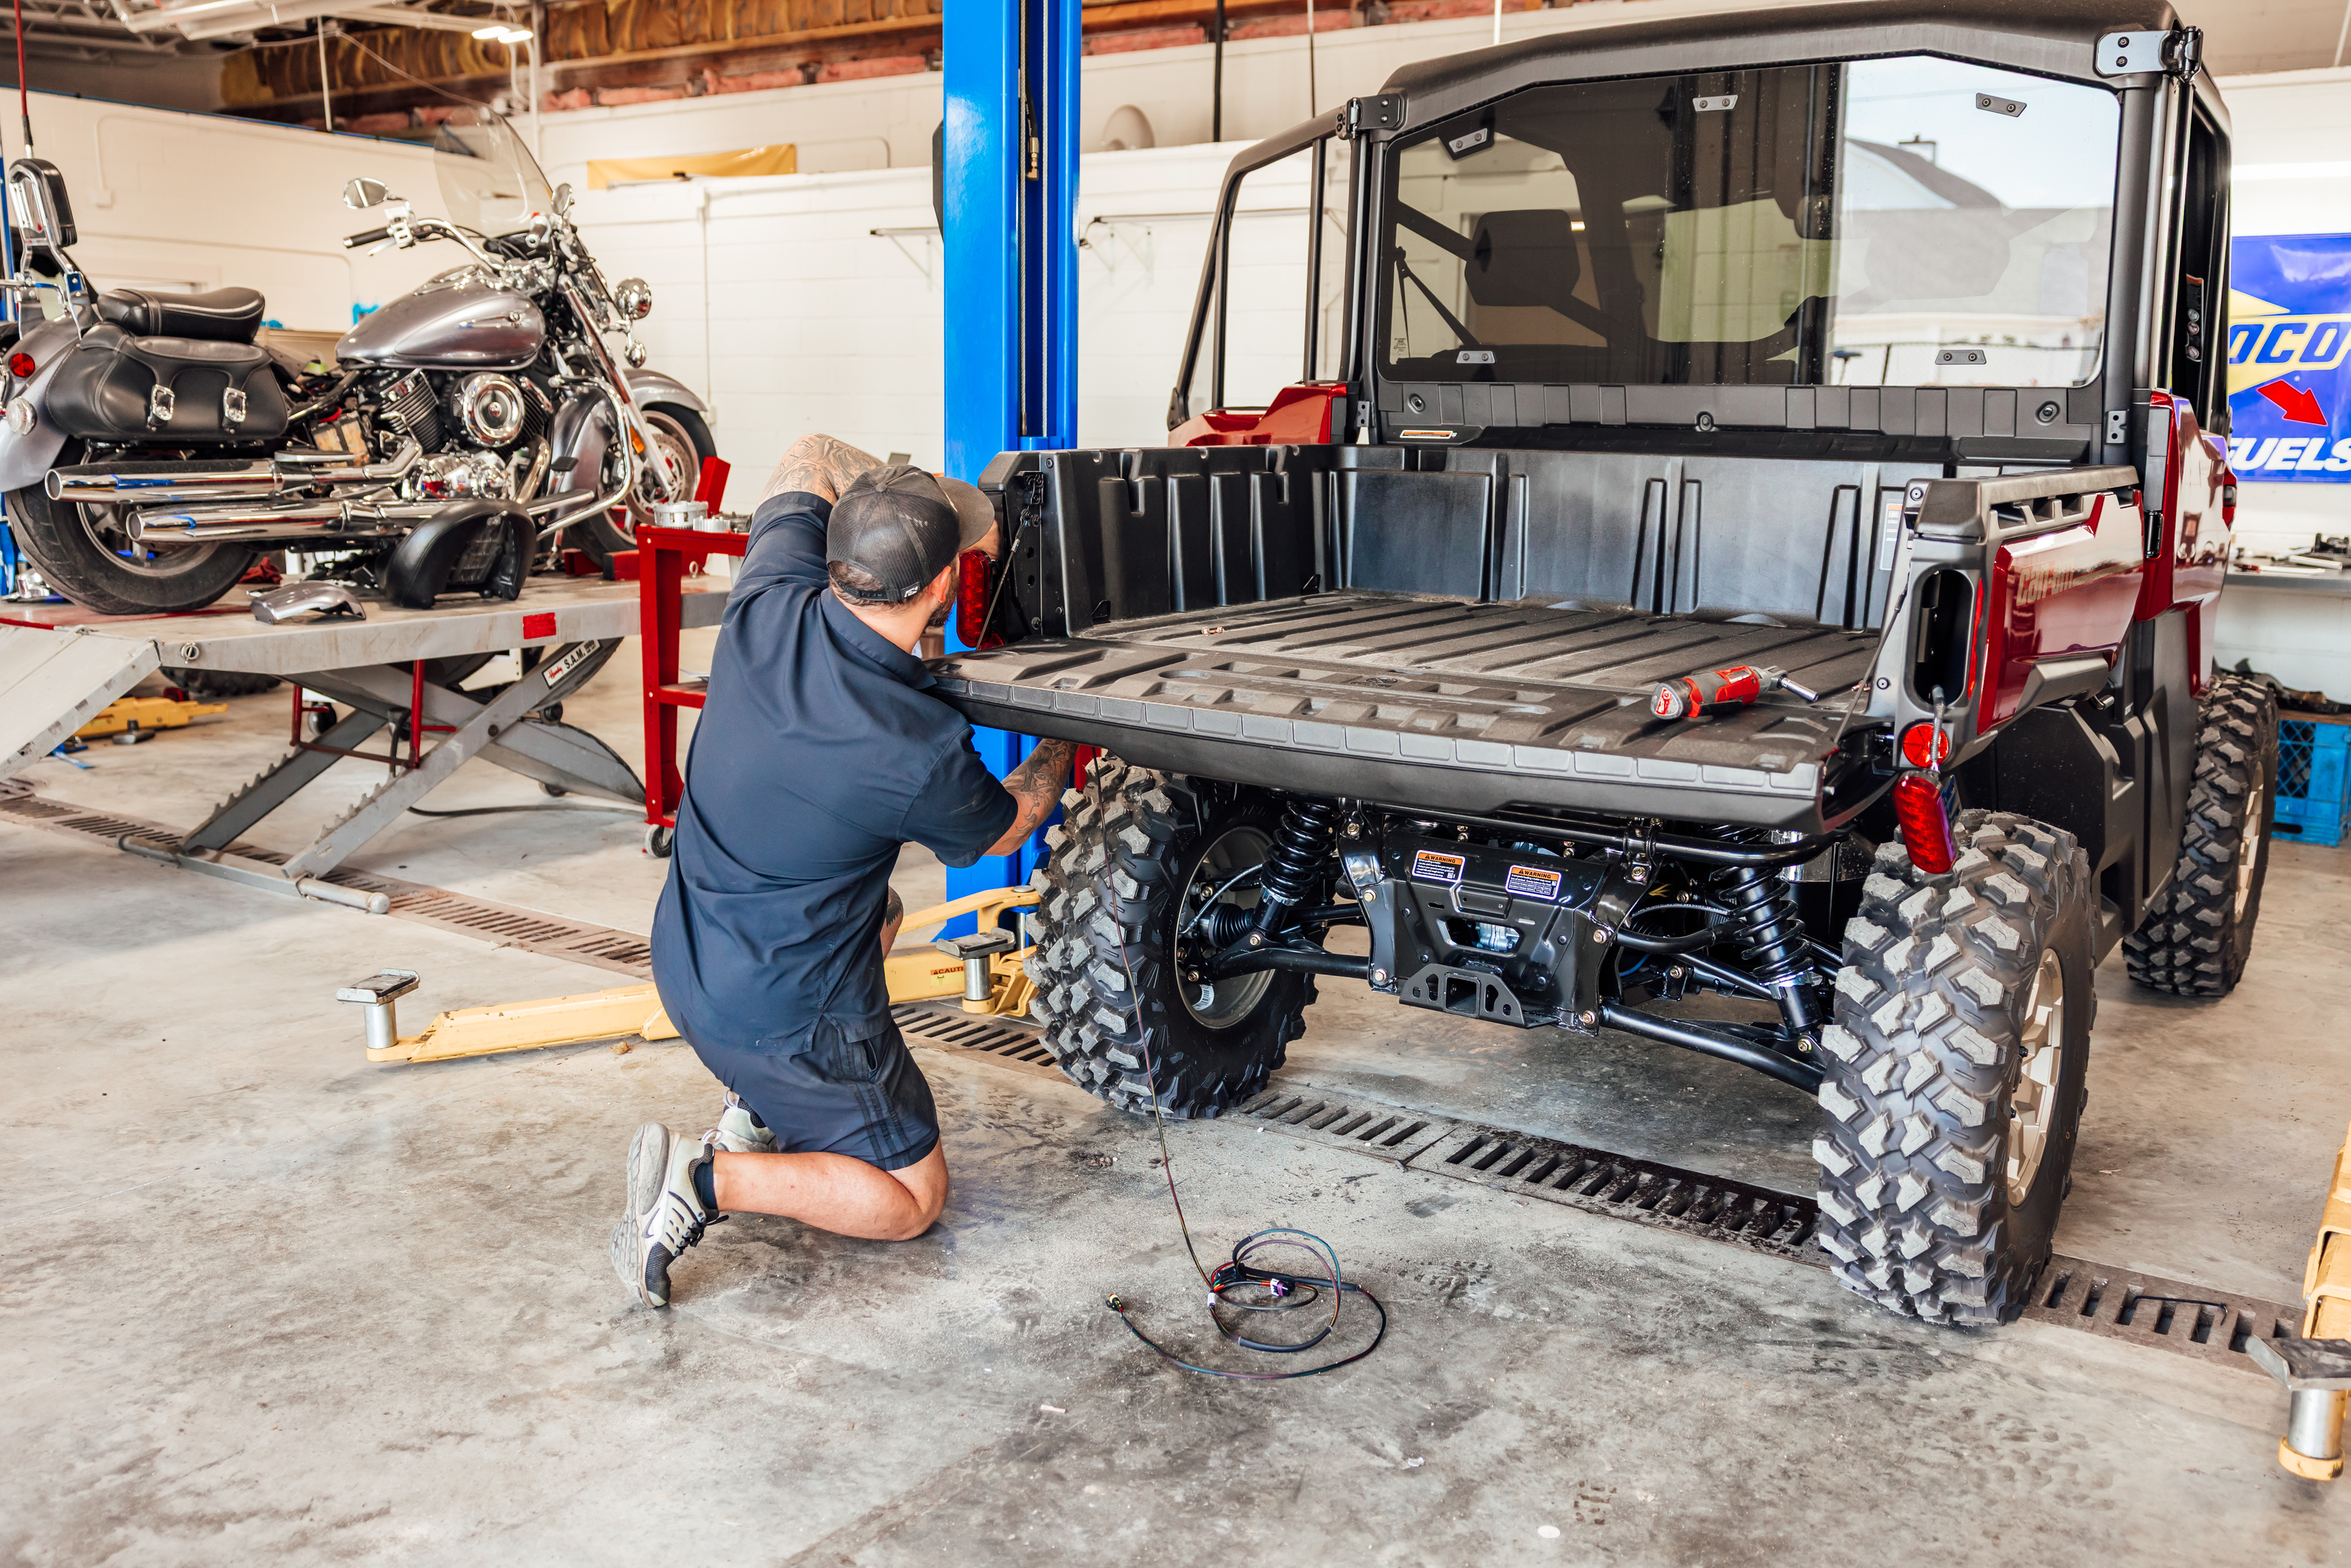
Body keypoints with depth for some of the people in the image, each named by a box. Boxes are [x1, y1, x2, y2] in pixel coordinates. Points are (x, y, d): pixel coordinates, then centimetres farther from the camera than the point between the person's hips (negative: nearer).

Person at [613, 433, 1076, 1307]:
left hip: (684, 965, 7)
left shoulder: (768, 610, -15)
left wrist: (954, 505, 2)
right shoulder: (919, 753, -28)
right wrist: (1065, 743, 15)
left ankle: (755, 1119, 24)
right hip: (781, 1020, -7)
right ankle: (709, 1184, -6)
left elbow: (810, 459, 5)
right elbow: (1005, 830, -2)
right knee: (912, 1198, 13)